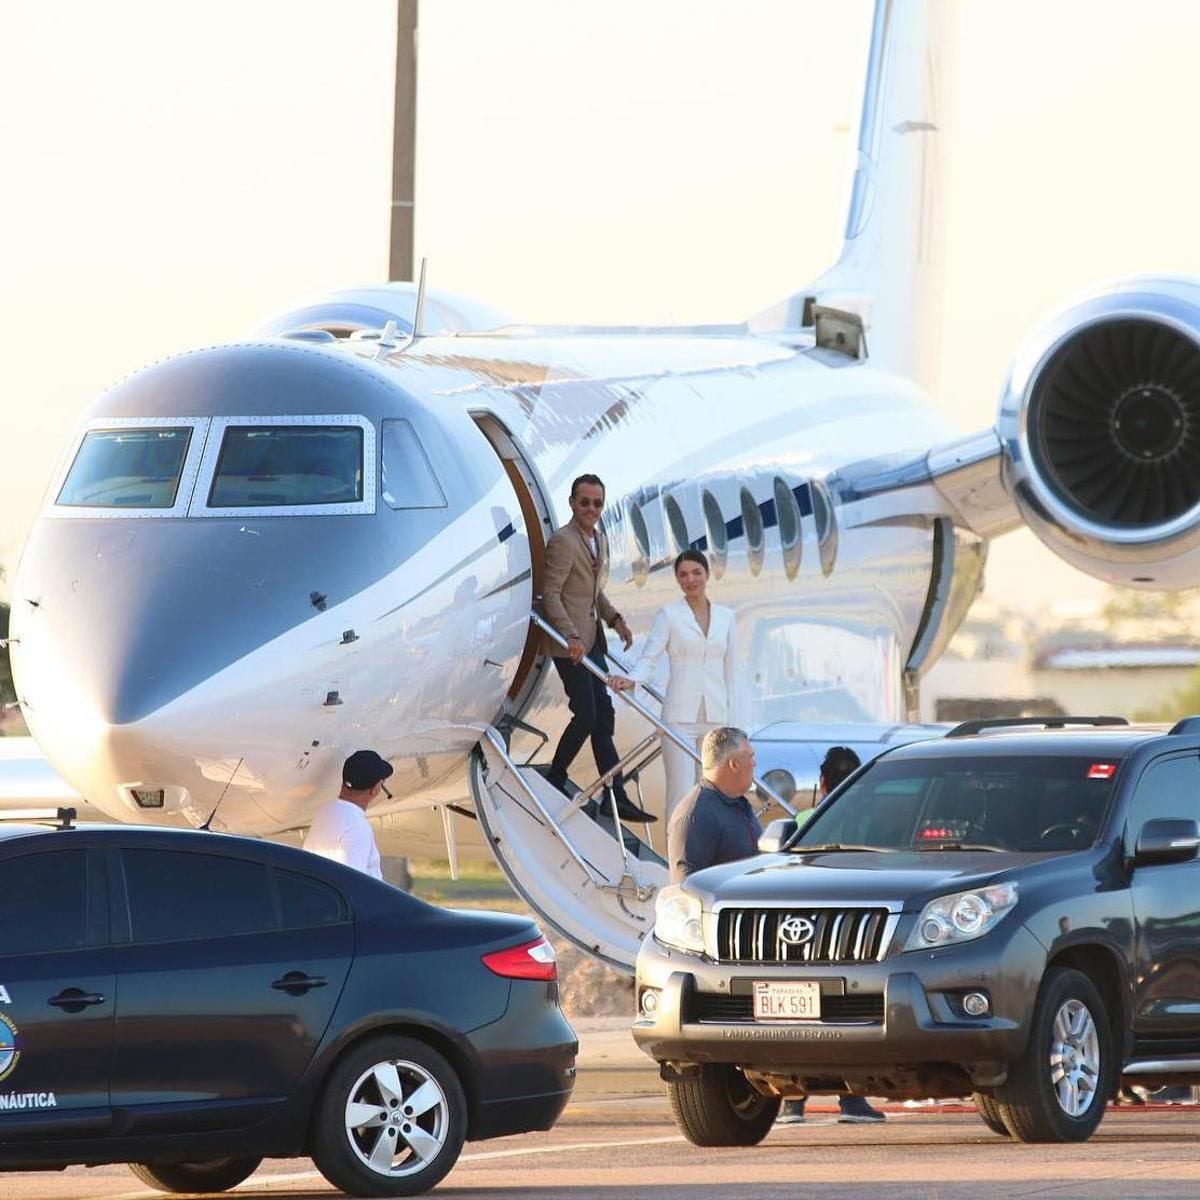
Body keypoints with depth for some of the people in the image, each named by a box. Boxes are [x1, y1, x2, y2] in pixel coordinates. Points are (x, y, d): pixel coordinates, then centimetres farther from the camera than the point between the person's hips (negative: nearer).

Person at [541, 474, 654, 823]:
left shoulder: (600, 540, 14)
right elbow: (551, 594, -18)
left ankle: (616, 797, 6)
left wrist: (615, 618, 7)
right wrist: (571, 636, -27)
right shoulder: (563, 541, -15)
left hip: (591, 640, 9)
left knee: (603, 716, 6)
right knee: (586, 715, -9)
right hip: (569, 642, -9)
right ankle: (554, 781, 8)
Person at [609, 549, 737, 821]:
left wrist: (730, 721, 13)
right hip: (681, 715, -4)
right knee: (682, 792, -9)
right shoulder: (669, 614, 1)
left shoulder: (725, 616, 11)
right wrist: (631, 680, -28)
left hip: (716, 716, 4)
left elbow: (728, 670, 15)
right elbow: (649, 658, -6)